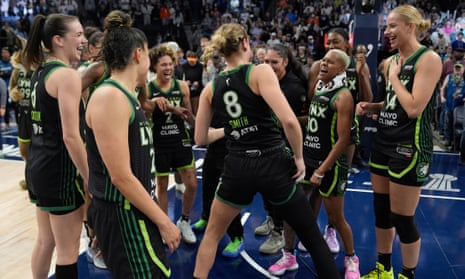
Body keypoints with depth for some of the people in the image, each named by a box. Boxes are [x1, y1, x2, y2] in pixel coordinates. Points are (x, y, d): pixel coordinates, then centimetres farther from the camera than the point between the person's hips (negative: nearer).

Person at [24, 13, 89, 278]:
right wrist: (89, 178, -16)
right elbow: (71, 137, -21)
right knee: (68, 251, 3)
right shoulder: (67, 75, -17)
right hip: (59, 169, -9)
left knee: (45, 240, 22)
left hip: (39, 165, 9)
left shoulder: (41, 72, 10)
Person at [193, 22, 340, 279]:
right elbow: (288, 120, -20)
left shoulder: (210, 88, 6)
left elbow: (200, 138, 12)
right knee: (314, 239, 14)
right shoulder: (260, 71, -7)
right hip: (273, 166, -3)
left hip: (237, 169, 3)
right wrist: (299, 157, -6)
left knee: (212, 234, 26)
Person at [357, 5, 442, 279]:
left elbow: (414, 108, -23)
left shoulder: (428, 59, -13)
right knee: (381, 210, 15)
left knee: (402, 218, 1)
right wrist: (370, 107, 1)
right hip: (384, 141, 8)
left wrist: (394, 76, -12)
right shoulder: (391, 61, 9)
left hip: (409, 146, -8)